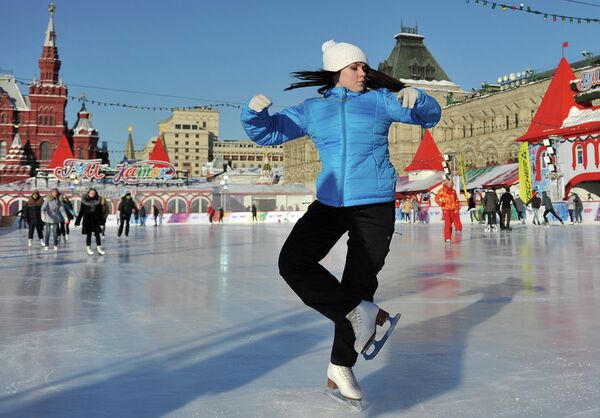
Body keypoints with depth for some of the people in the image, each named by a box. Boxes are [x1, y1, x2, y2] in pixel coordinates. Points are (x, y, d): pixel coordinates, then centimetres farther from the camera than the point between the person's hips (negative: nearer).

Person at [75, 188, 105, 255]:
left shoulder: (98, 201, 2)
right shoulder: (84, 201, -2)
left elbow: (101, 211, 7)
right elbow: (81, 212, 2)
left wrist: (102, 221, 5)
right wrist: (77, 221, 1)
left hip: (95, 220, 2)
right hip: (87, 220, -2)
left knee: (97, 234, 0)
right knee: (88, 234, 2)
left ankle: (99, 248, 2)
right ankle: (88, 249, 10)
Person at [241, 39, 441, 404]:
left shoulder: (379, 100, 3)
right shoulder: (312, 110, 6)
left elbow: (429, 116, 5)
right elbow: (267, 133, 8)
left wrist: (416, 97, -17)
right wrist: (255, 112, -13)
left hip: (375, 207, -2)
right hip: (329, 204, 3)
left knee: (359, 283, 2)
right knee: (293, 263, -15)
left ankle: (341, 366, 17)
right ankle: (363, 313, -8)